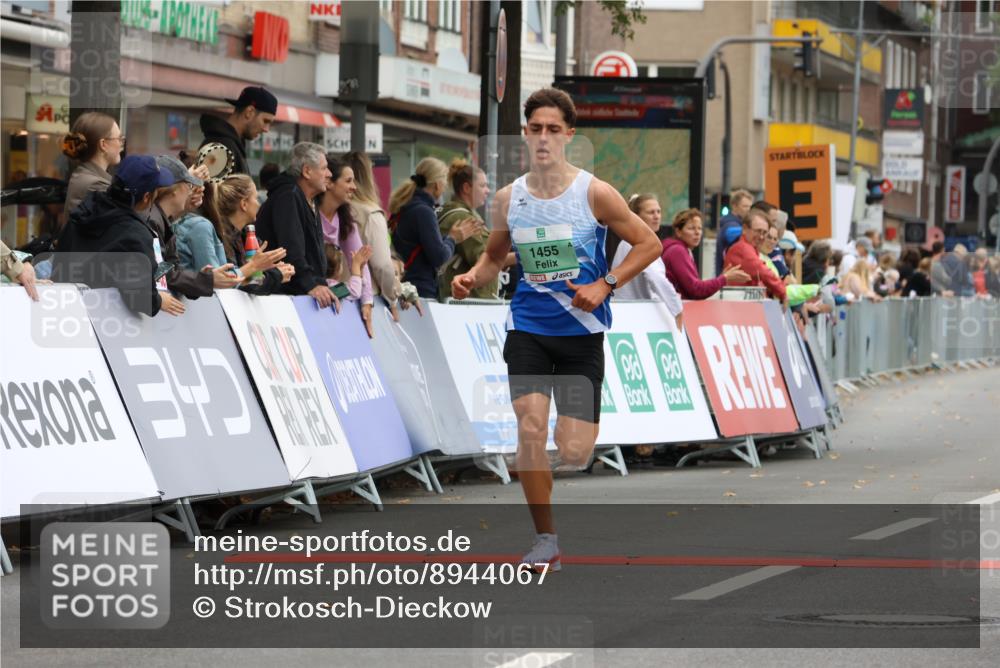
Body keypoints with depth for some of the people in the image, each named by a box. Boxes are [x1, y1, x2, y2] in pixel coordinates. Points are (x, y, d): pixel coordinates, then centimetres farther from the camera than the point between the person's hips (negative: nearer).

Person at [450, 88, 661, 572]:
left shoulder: (594, 194, -8)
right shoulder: (508, 199, 1)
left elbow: (648, 244, -2)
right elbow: (495, 255, 17)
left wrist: (604, 285, -14)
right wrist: (471, 278, -4)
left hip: (582, 331, -2)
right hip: (527, 327, 2)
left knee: (574, 454, -5)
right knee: (530, 427, -17)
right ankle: (545, 540, -4)